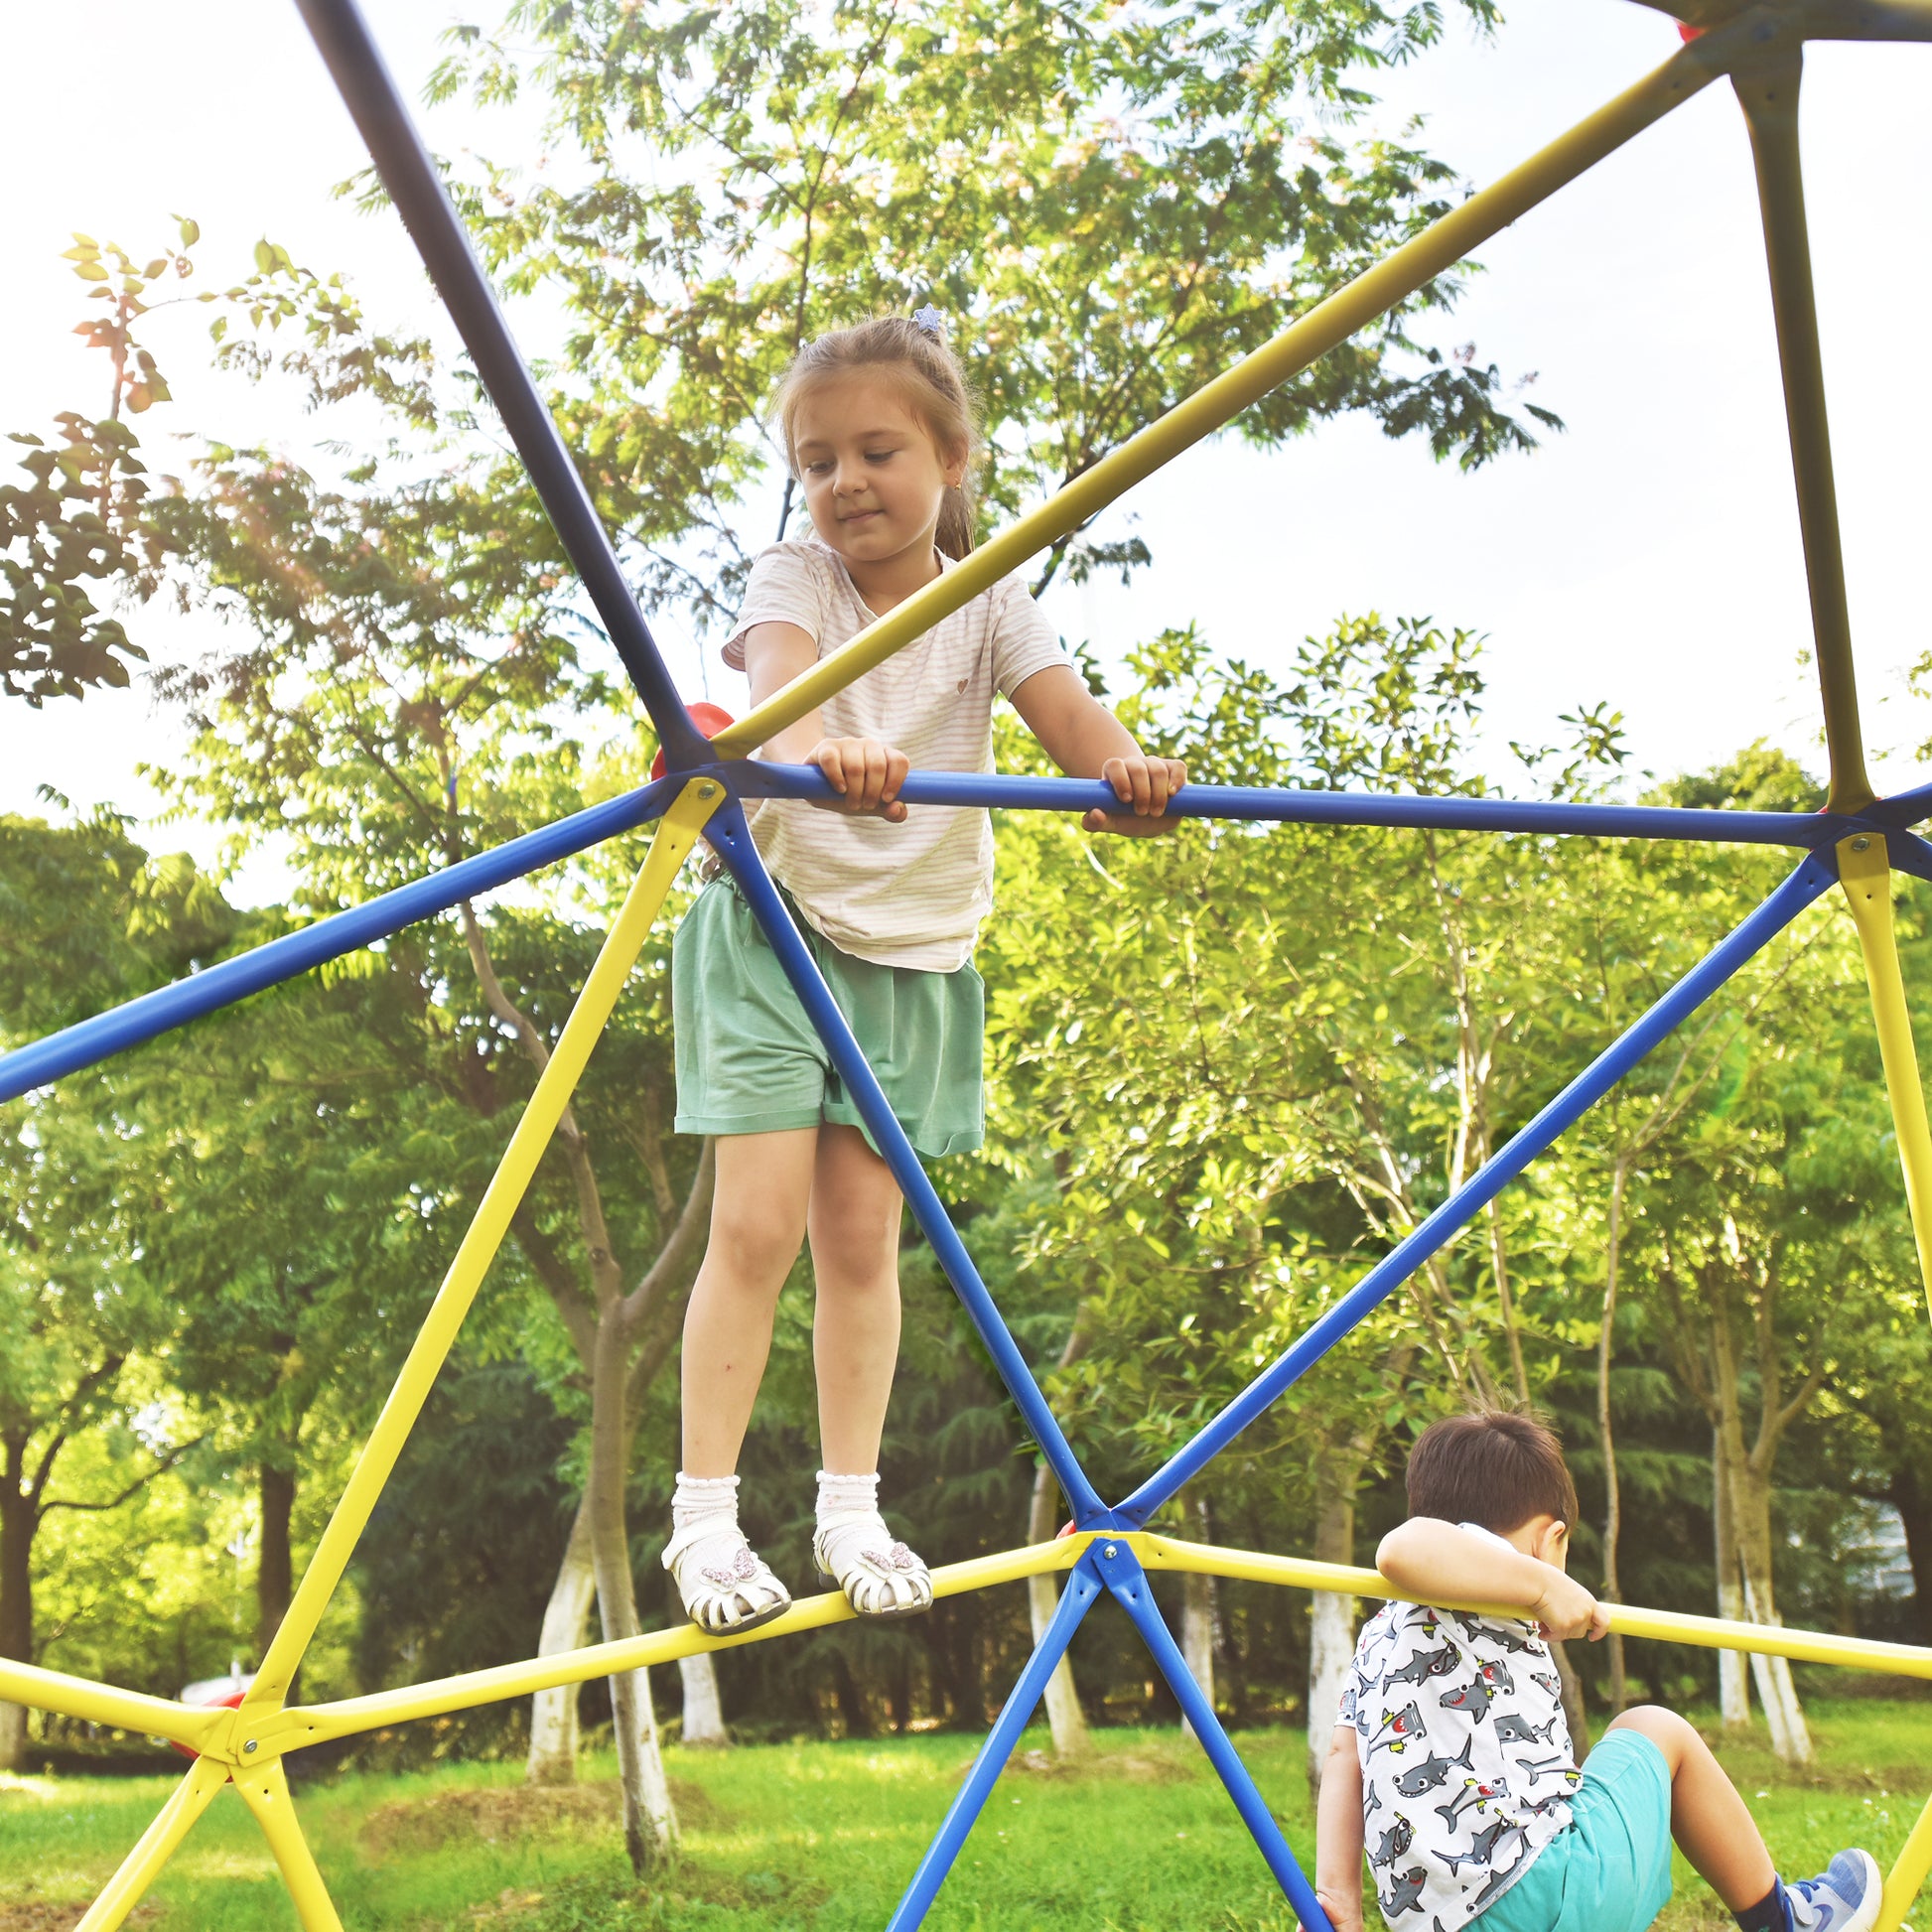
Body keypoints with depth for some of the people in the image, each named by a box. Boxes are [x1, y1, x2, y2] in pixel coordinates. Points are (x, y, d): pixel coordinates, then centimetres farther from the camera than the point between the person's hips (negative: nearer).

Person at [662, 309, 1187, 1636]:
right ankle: (705, 1512, 3)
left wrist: (1127, 774, -46)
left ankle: (851, 1509, 18)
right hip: (776, 926, -2)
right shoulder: (795, 580, -9)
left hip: (918, 951, 2)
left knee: (862, 1231, 4)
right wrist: (818, 745, -56)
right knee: (760, 1221, -9)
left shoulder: (991, 605, -4)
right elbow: (779, 674, -32)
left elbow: (1069, 715, -22)